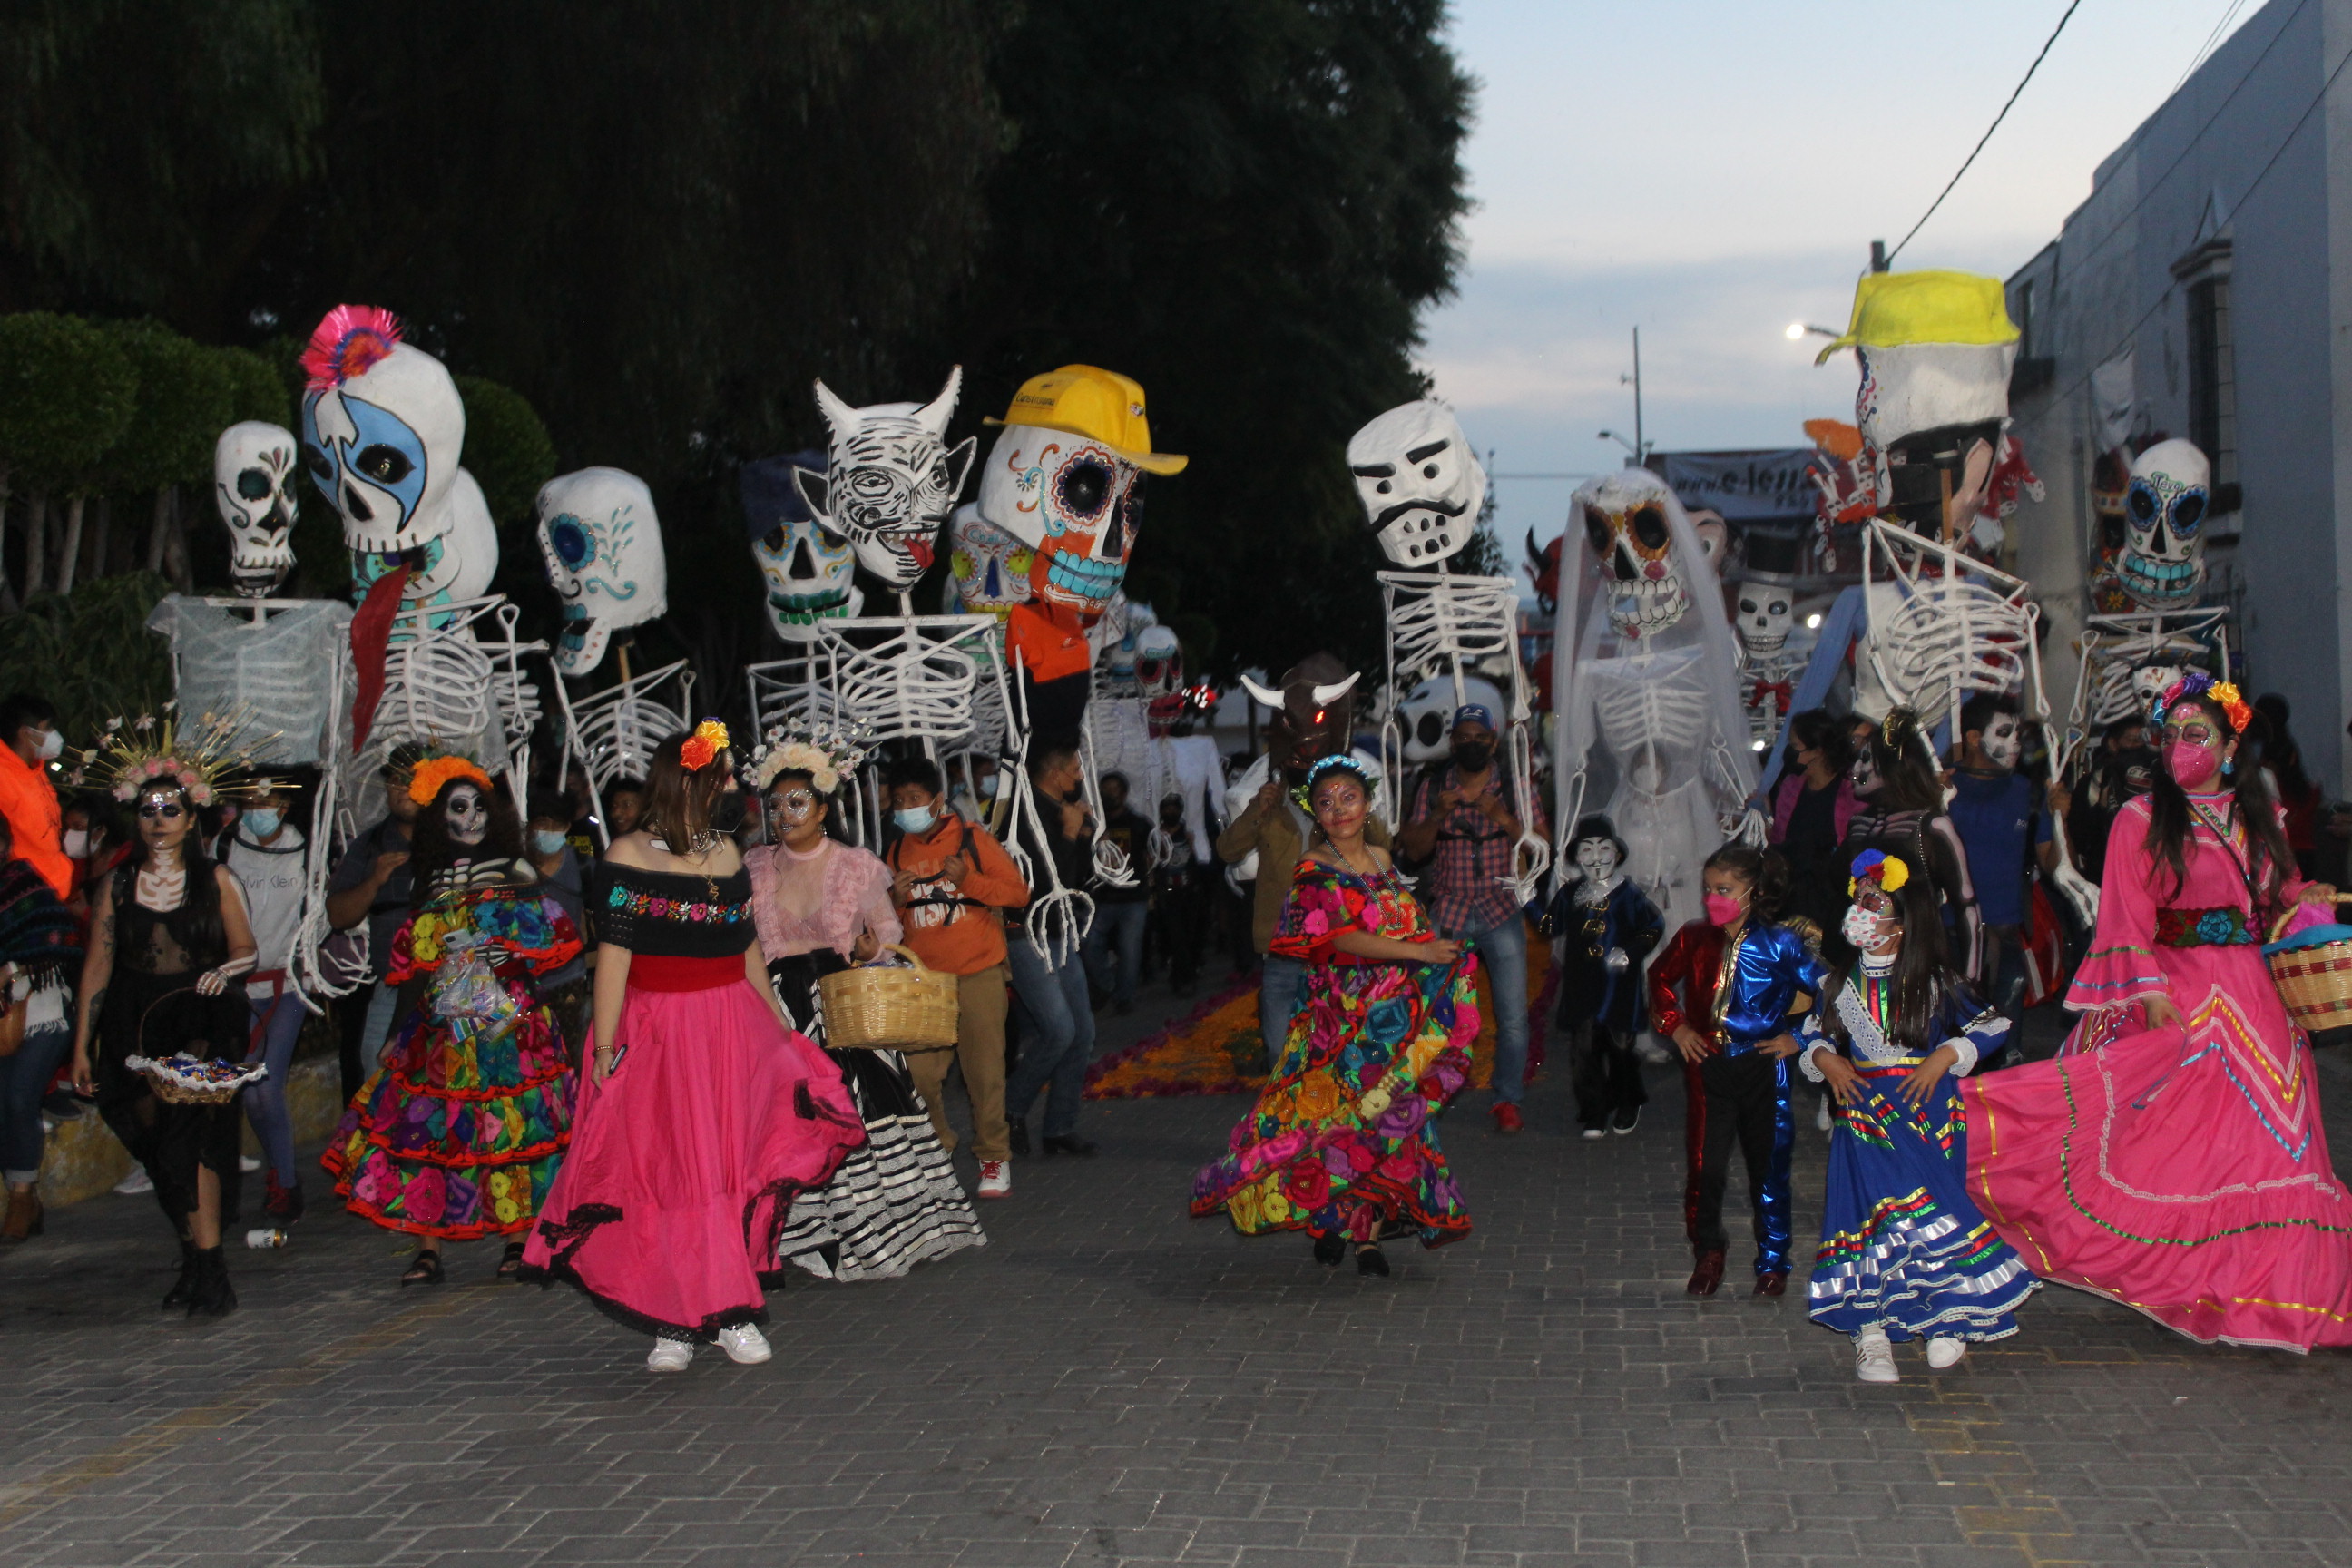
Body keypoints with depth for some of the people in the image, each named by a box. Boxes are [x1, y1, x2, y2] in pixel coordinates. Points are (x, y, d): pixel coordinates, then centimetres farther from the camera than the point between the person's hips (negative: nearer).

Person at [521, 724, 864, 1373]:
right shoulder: (628, 857, -3)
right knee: (663, 1171, -1)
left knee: (732, 1167, 0)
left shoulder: (724, 852, 13)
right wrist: (605, 1044, -14)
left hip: (731, 1028, 4)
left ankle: (730, 1313, 6)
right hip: (655, 1030, -4)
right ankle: (674, 1325, 5)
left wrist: (781, 1028, 17)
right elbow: (613, 954, -8)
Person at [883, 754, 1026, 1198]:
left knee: (984, 1069, -1)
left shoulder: (971, 838, 0)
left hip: (978, 973, -3)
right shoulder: (895, 853, 12)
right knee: (920, 1070, -5)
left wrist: (968, 881, -18)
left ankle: (994, 1157, 13)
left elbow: (1018, 892, -4)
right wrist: (894, 901, -4)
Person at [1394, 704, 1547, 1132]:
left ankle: (1507, 1100, 8)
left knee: (1513, 1016, -4)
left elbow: (1543, 845, -2)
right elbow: (1413, 851, 5)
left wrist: (1502, 817, -17)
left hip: (1502, 914, -1)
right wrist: (1438, 815, -12)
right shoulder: (1432, 787, 8)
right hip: (1448, 914, 1)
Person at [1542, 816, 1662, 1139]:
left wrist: (1630, 953, -10)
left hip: (1619, 988, -2)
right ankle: (1594, 1115, 8)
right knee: (1583, 1051, -2)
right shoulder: (1570, 894, 5)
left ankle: (1628, 1107, 30)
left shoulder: (1628, 894, -4)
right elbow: (1550, 927, 11)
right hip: (1581, 988, 2)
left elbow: (1654, 927, 0)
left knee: (1620, 1048, 8)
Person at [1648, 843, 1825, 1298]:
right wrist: (1674, 1026, 9)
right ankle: (1708, 1252, 22)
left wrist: (1799, 1038, -6)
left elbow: (1830, 994, -5)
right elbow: (1661, 979, 19)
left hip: (1763, 1070, -2)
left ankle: (1772, 1262, 20)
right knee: (1705, 1167, 3)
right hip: (1708, 1069, 2)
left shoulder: (1780, 945, -10)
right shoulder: (1694, 940, 0)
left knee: (1768, 1169, 6)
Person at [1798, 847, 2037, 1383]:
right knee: (1869, 1211, -4)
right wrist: (1825, 1060, -1)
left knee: (1935, 1212, -4)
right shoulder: (1841, 982, 6)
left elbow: (1991, 1026, 2)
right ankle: (1872, 1332, 2)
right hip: (1864, 1114, 2)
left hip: (1927, 1114, -2)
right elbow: (1813, 1033, 19)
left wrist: (1945, 1056, -9)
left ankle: (1948, 1318, 14)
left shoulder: (1934, 982, -3)